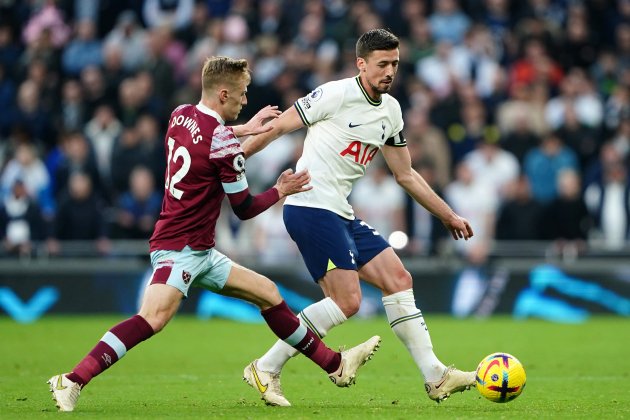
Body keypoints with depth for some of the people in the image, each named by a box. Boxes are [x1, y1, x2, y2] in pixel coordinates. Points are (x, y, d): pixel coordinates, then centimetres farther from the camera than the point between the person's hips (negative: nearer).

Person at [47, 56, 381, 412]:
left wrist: (244, 129, 30)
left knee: (268, 293, 16)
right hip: (179, 248, -11)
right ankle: (73, 381, -34)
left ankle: (336, 365, 24)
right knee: (154, 318, -31)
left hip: (200, 253, 11)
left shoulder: (181, 115, 6)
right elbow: (245, 209, -7)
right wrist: (281, 191, 8)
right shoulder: (224, 145, -18)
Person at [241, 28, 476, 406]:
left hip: (342, 215, 9)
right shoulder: (336, 94, -11)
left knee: (399, 279, 4)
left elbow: (406, 175, 22)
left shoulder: (391, 110, 13)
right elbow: (277, 127, -8)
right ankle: (266, 369, -7)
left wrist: (449, 216, 23)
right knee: (347, 301, -15)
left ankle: (435, 377, 8)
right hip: (311, 207, -9)